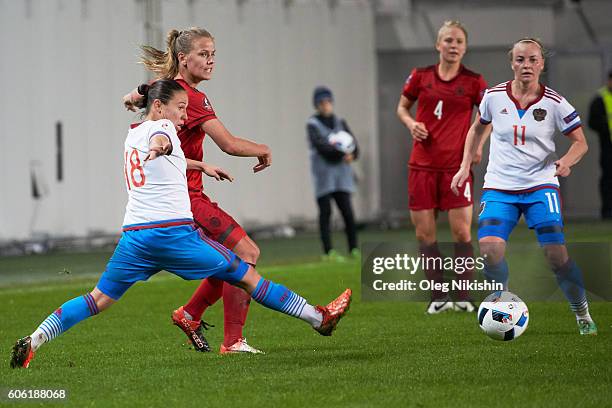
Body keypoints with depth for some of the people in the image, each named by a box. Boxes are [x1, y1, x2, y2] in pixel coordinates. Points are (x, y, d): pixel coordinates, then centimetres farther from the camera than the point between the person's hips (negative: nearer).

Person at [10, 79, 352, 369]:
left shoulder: (132, 136, 22)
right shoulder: (161, 127, -1)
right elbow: (160, 140, -28)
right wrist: (158, 148, -52)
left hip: (134, 234, 6)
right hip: (174, 231, -6)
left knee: (99, 299, 7)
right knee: (246, 275, 3)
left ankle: (32, 342, -9)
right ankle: (319, 318, 10)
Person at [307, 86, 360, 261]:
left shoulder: (340, 122, 15)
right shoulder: (312, 124, 0)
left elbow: (353, 142, 6)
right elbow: (320, 145, -14)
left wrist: (352, 154, -16)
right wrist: (342, 153, -22)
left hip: (341, 173, 3)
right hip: (323, 173, -3)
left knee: (347, 211, -2)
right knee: (325, 211, -4)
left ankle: (354, 249, 3)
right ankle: (328, 252, -3)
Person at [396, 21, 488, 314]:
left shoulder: (473, 81, -1)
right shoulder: (420, 76, 4)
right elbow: (402, 107, 18)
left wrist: (478, 142, -4)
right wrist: (411, 124, -2)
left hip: (456, 165, -2)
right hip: (422, 165, 2)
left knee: (462, 232, -7)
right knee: (424, 233, 1)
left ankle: (463, 298, 4)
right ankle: (439, 297, 11)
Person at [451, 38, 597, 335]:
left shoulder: (554, 103, -7)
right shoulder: (494, 96, -2)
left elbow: (580, 143, 1)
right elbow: (478, 128, 17)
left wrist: (566, 161, -19)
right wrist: (465, 166, 11)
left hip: (540, 186, -1)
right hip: (499, 187, 1)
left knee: (556, 253, -13)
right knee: (489, 249, -20)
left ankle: (583, 315, 6)